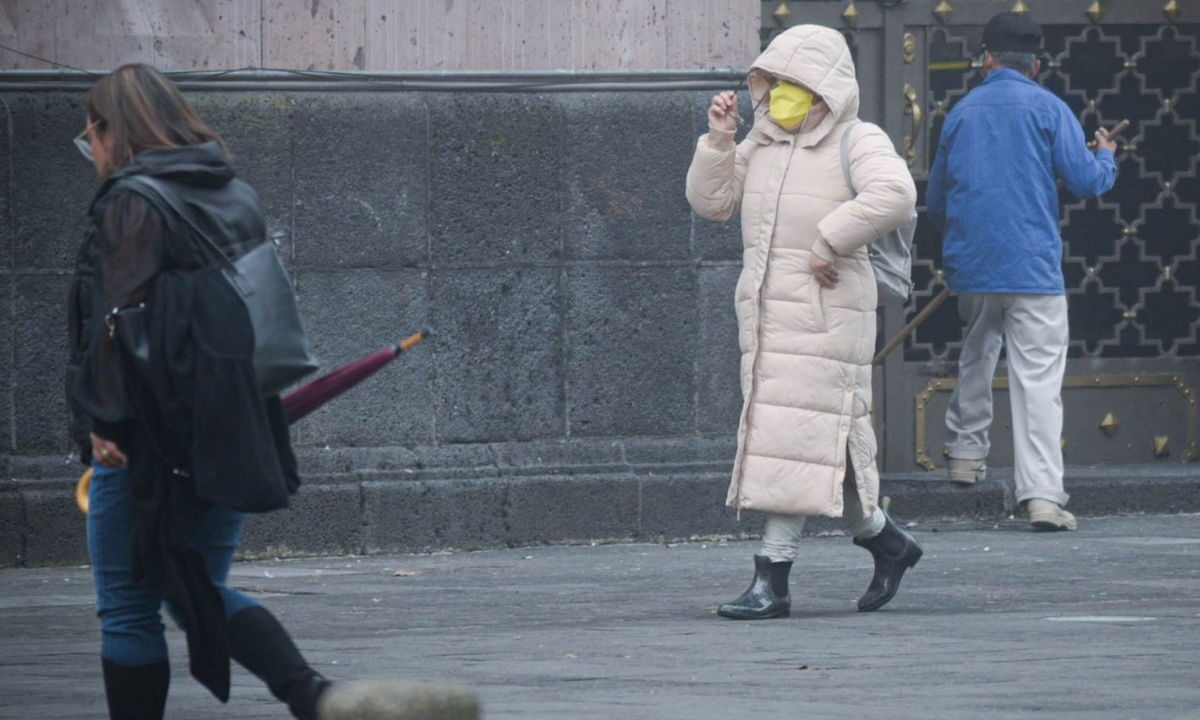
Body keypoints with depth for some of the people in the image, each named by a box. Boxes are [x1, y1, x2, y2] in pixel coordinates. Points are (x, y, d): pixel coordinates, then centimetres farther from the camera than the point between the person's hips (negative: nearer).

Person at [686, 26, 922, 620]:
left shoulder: (857, 142, -5)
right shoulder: (762, 143, 18)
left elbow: (894, 194, -23)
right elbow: (712, 202, 16)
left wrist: (829, 241, -22)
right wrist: (718, 141, 4)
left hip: (825, 311, -8)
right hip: (764, 309, 8)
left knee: (796, 437, -10)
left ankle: (774, 575, -9)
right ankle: (885, 541, 21)